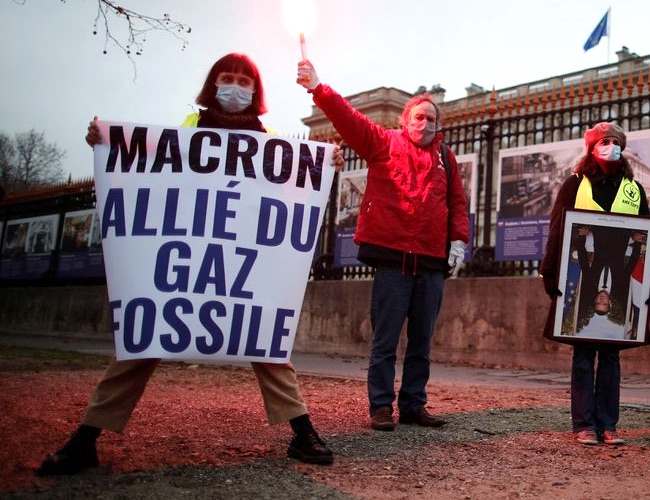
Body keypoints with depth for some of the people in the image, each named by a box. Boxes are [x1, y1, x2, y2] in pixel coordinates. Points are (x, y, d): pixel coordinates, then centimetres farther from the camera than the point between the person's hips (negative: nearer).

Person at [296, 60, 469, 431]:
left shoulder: (446, 158, 15)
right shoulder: (384, 143, 6)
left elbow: (457, 202, 16)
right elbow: (349, 118, -5)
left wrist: (459, 240, 3)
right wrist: (318, 88, -17)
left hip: (433, 261, 4)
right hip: (393, 256, -4)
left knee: (422, 341, 10)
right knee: (386, 338, 0)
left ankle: (413, 405, 21)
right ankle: (381, 407, 10)